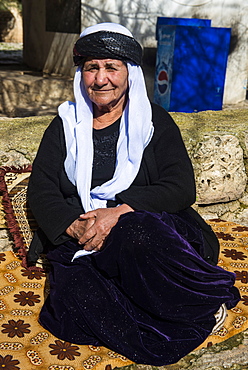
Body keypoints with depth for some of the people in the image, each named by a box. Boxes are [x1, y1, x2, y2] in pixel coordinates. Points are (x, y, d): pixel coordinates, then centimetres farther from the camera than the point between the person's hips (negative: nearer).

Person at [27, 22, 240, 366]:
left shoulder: (155, 121, 6)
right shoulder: (66, 125, 13)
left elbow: (181, 189, -5)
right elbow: (41, 190, 6)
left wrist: (119, 213, -20)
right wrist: (75, 227, -16)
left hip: (151, 230, -2)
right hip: (81, 243, 2)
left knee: (139, 235, -37)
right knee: (75, 290, -29)